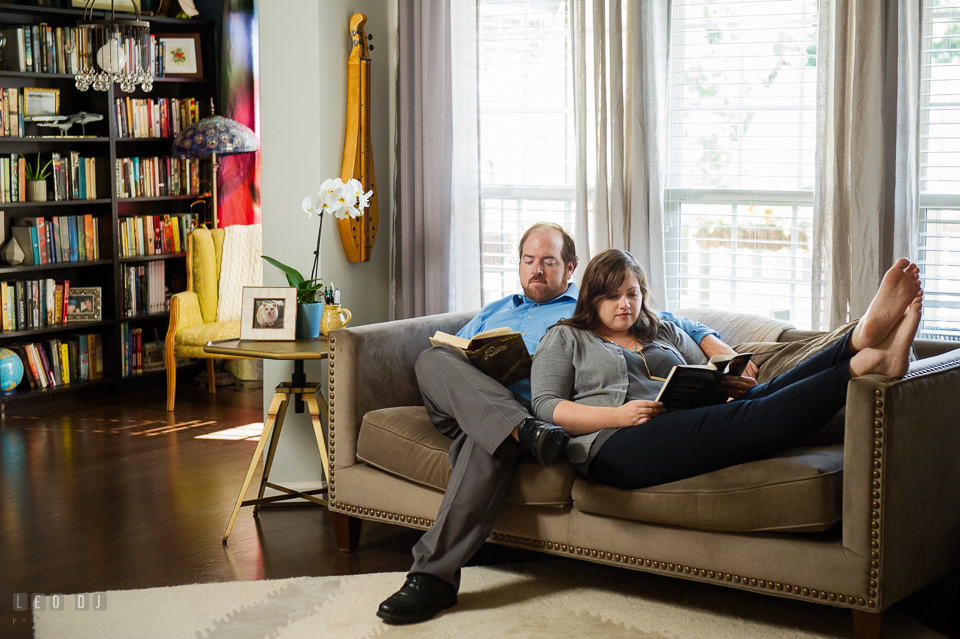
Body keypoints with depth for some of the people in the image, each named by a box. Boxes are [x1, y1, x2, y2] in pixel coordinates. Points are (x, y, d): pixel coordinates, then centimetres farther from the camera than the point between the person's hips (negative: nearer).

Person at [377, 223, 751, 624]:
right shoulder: (492, 313, 38)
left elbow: (677, 326, 19)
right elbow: (446, 353, 29)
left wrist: (724, 354, 1)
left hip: (534, 407, -3)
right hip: (470, 404, 4)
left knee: (485, 441, -40)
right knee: (432, 359, -29)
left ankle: (434, 575, -42)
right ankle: (524, 432, -46)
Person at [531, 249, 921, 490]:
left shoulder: (663, 334, 33)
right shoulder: (565, 339, 18)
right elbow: (546, 406, 5)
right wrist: (617, 415, -10)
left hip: (687, 427, 6)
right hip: (616, 445, -6)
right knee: (745, 418, -30)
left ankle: (861, 340, -48)